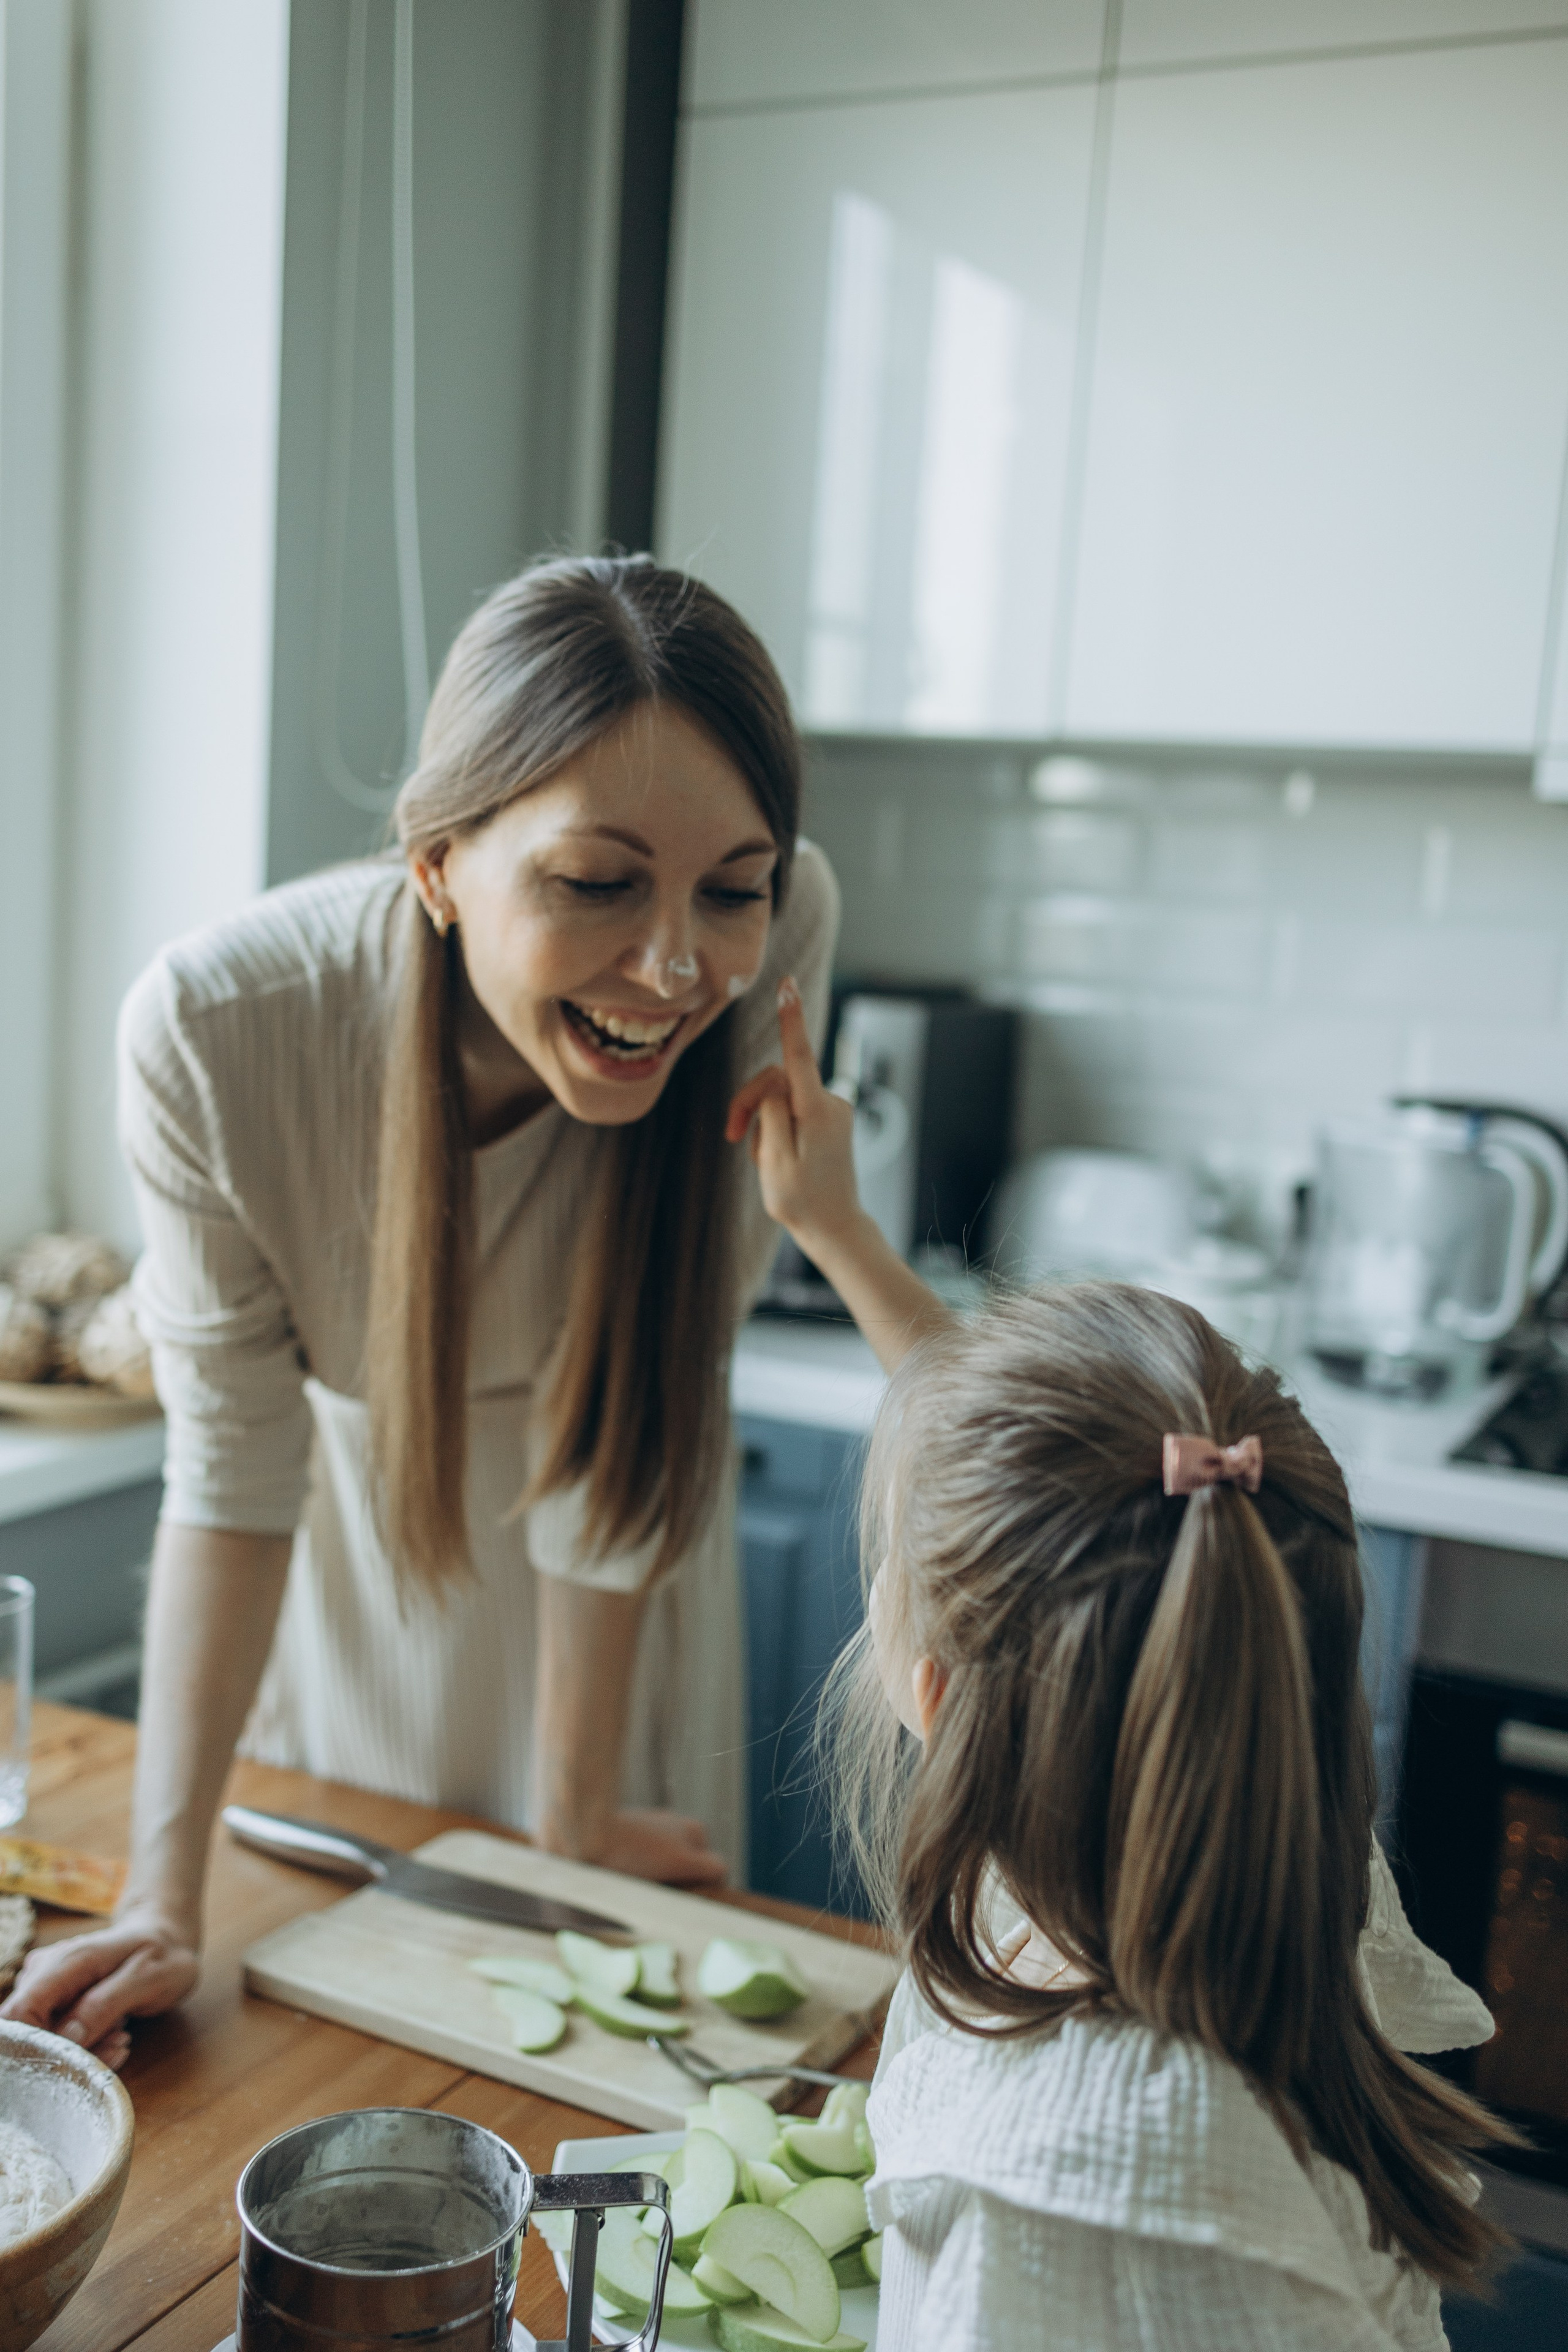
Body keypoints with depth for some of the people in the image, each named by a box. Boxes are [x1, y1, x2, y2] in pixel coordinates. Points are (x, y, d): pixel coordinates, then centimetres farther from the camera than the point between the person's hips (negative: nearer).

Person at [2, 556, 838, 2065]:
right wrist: (163, 1900, -26)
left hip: (597, 1570, 0)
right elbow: (233, 1468, -22)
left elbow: (620, 1427, -26)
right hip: (352, 1514, 1)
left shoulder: (776, 944, -35)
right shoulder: (213, 1031, -34)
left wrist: (576, 1806, -16)